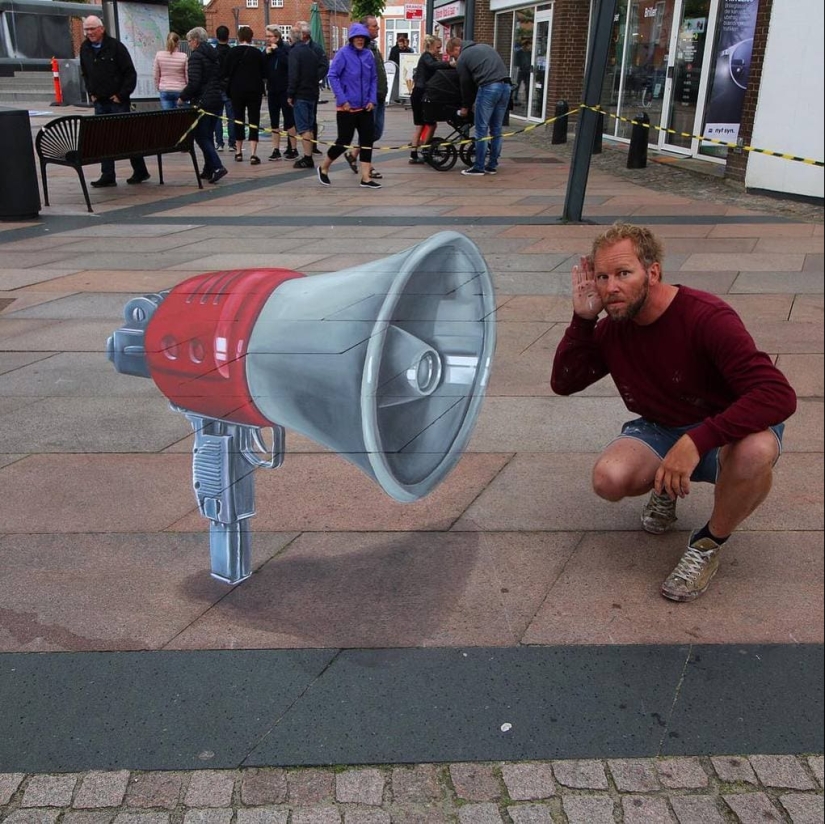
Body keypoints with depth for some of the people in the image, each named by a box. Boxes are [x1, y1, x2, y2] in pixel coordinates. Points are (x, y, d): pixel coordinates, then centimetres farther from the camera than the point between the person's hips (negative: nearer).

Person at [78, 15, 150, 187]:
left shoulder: (115, 46, -9)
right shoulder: (85, 48, 8)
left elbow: (130, 73, -11)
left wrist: (122, 95, -13)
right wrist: (91, 93, 9)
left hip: (118, 101, -6)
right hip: (100, 102, 6)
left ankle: (140, 171, 12)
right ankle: (107, 176, 7)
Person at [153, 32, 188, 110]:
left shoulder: (159, 55, -2)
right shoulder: (183, 57, -9)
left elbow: (156, 76, 6)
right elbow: (187, 76, -2)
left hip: (164, 91, 2)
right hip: (180, 90, -2)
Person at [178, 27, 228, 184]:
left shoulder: (196, 56, -11)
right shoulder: (214, 55, 14)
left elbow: (194, 83, -19)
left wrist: (183, 98, -7)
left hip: (202, 102, -8)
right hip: (216, 100, 8)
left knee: (201, 137, -5)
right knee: (208, 135, 15)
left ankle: (217, 166, -19)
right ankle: (209, 169, 18)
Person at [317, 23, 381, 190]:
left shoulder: (368, 54, 6)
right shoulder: (343, 53, -8)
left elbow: (374, 78, 12)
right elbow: (332, 76, -11)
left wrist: (372, 100, 1)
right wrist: (342, 100, -15)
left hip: (365, 107, 5)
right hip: (347, 108, -5)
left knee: (367, 140, 2)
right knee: (344, 141, -1)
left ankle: (365, 177, 7)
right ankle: (323, 168, 21)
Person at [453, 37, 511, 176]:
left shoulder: (462, 58, 8)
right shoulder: (486, 47, 27)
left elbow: (466, 84, 11)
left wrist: (465, 107, 26)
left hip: (489, 88, -6)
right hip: (505, 86, 6)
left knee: (481, 129, 1)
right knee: (496, 129, 12)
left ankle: (479, 168, 3)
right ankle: (492, 166, 17)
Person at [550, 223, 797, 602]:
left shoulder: (705, 317, -26)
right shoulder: (612, 329, -7)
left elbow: (779, 395, -34)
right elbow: (564, 383, -4)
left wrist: (697, 440, -42)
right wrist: (582, 318, -18)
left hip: (726, 432, -4)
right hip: (661, 432, 4)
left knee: (755, 453, -40)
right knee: (608, 478, -27)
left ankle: (709, 544, -10)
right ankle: (665, 488, 11)